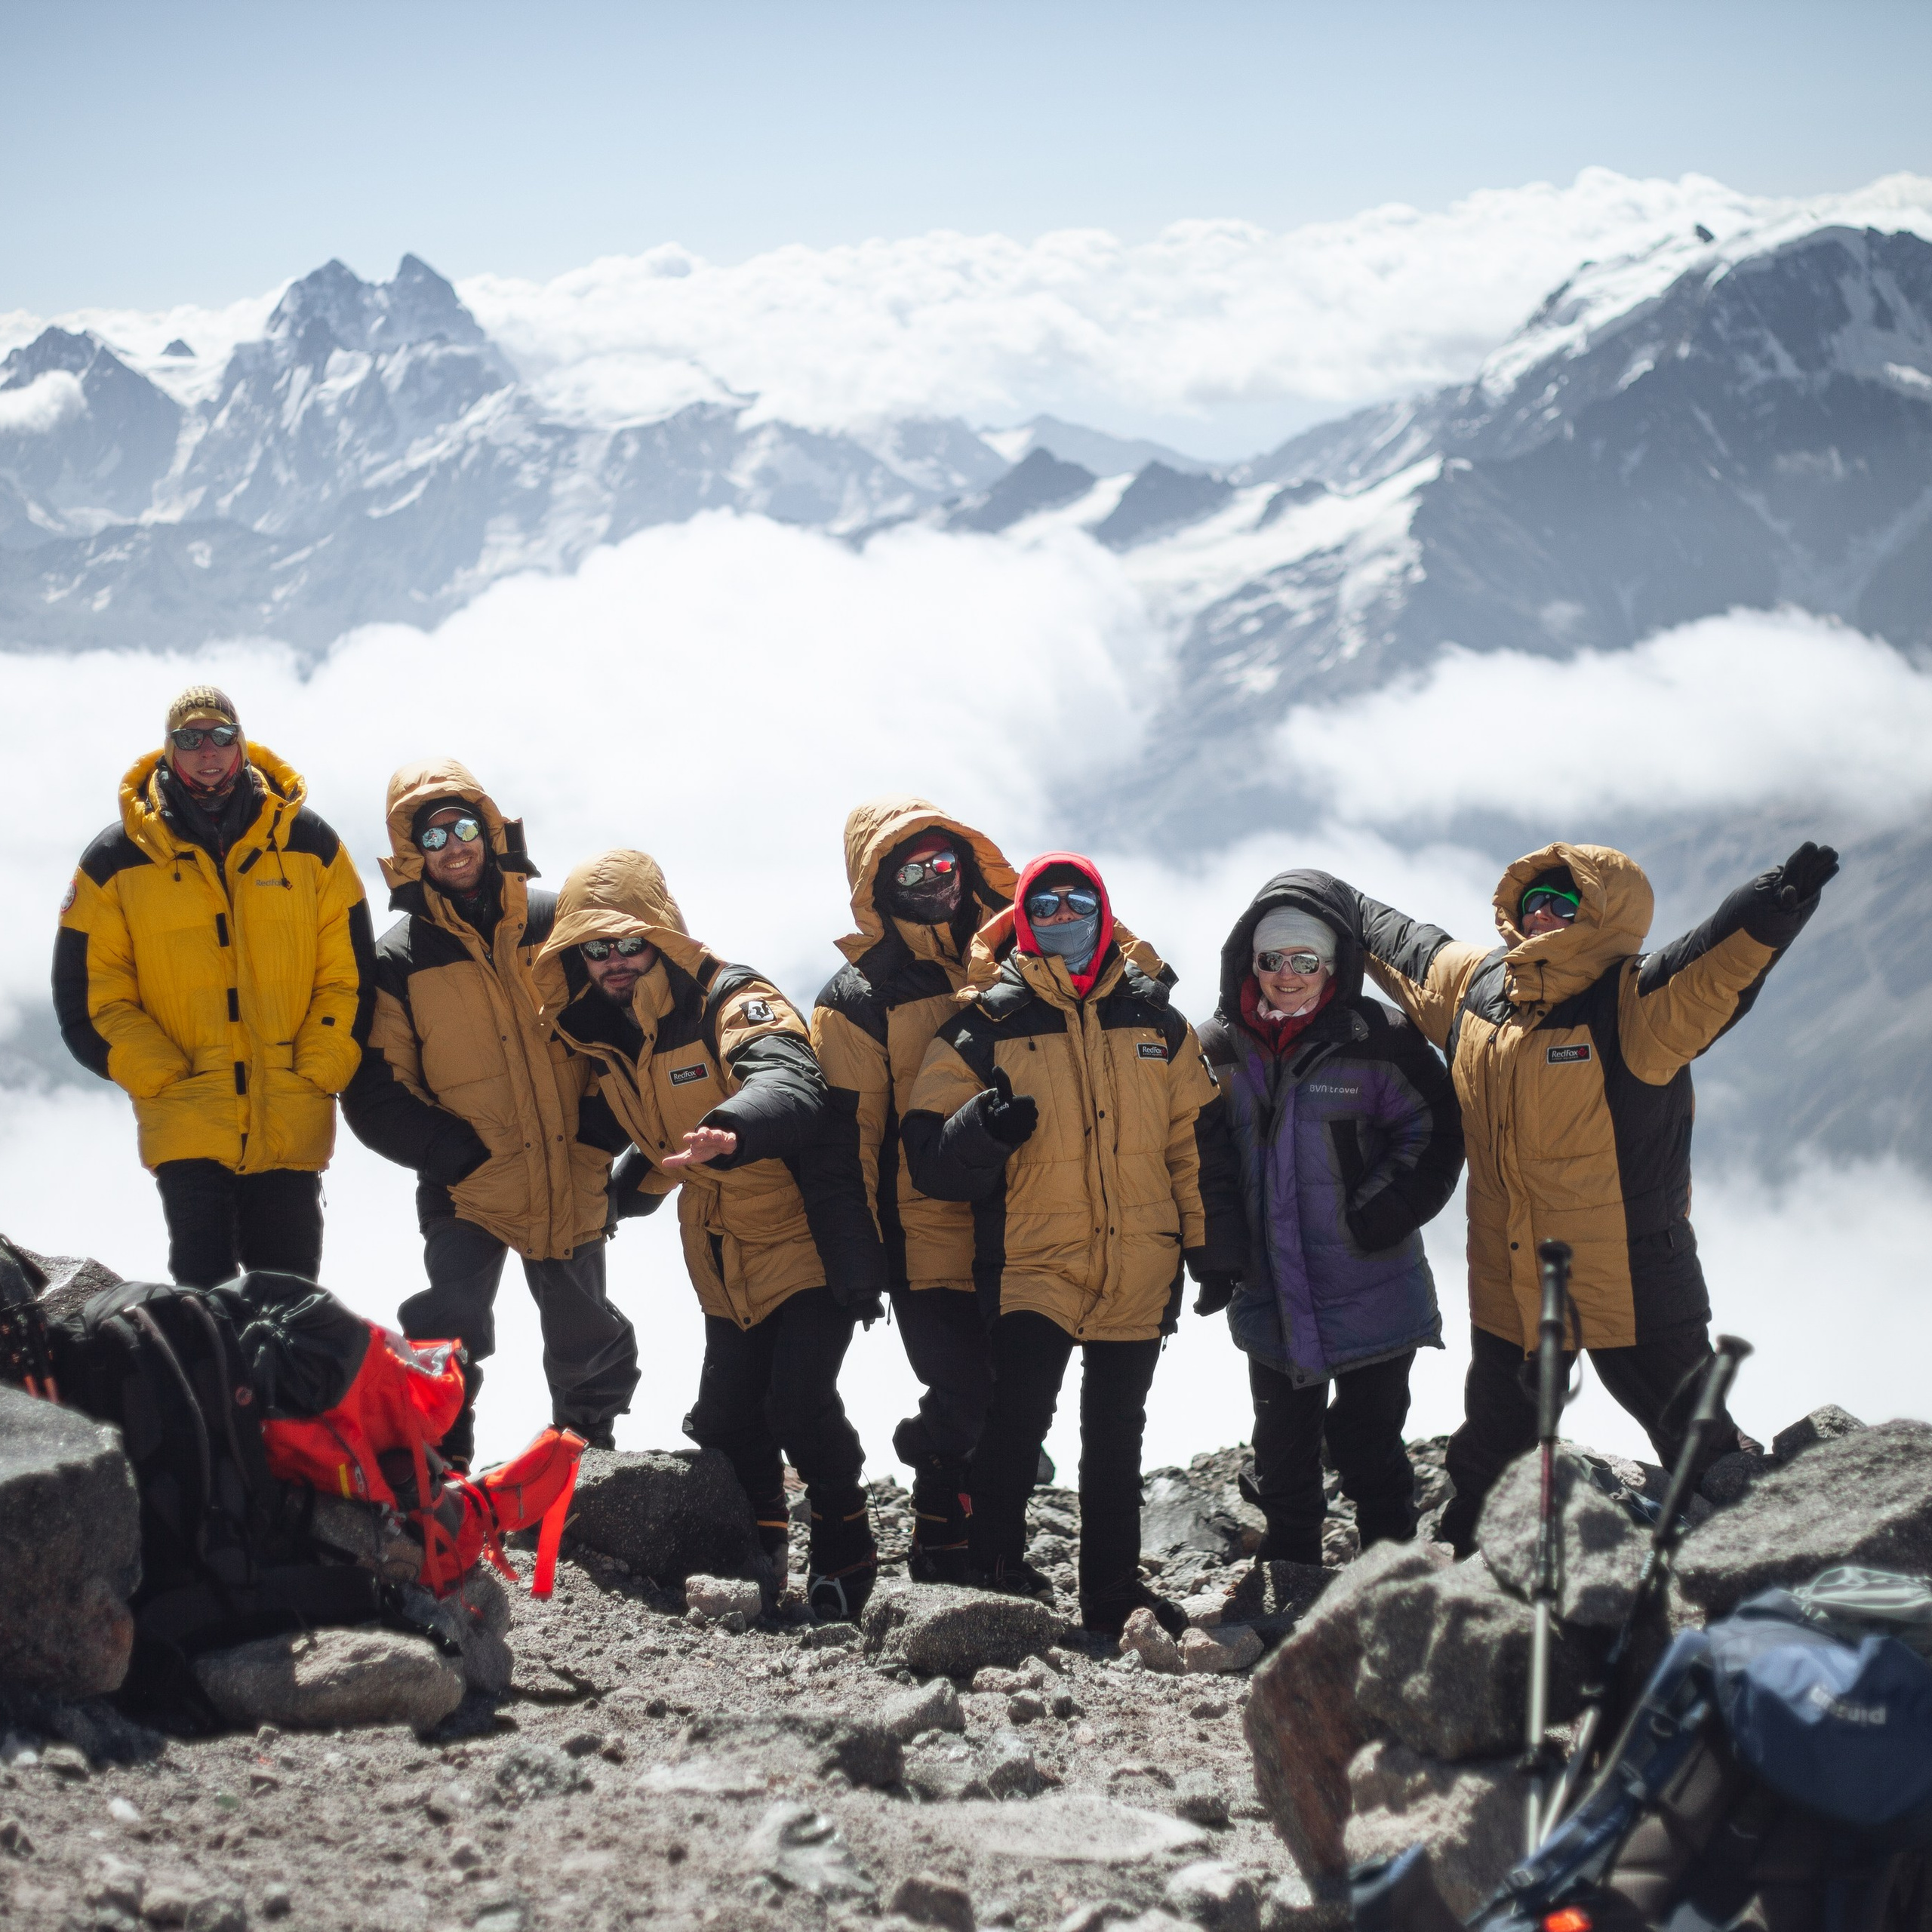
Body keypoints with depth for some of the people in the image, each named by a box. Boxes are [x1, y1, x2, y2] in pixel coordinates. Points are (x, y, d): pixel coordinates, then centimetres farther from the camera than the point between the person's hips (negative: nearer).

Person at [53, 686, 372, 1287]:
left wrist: (314, 1077, -4)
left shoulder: (310, 844, 7)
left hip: (292, 1130, 1)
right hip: (187, 1133, -1)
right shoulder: (116, 862, 3)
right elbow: (88, 995, 1)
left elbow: (350, 978, 7)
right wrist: (164, 1080, -9)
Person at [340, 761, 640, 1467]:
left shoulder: (557, 921, 2)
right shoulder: (399, 957, -1)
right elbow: (375, 1091, -1)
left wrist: (601, 1128, -2)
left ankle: (588, 1441, 35)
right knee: (447, 1334, -17)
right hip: (467, 1190, -2)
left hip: (572, 1184, 2)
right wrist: (458, 1153, -12)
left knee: (584, 1339, 13)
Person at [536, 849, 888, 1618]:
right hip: (725, 1259, 7)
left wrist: (732, 1130, -63)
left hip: (811, 1243, -7)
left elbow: (787, 1081, -44)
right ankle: (757, 1547, 26)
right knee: (728, 1413, 5)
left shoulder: (732, 1004, -20)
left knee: (798, 1402, -16)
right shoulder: (599, 1035, 4)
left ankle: (844, 1546, 6)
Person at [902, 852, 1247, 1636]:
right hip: (1033, 1263, -3)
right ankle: (992, 1572, -9)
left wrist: (1215, 1249, 9)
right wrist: (983, 1130, -24)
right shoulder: (984, 1026, -1)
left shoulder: (1156, 1021, 9)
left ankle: (1113, 1591, 23)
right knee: (1019, 1411, -21)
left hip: (1139, 1271, 4)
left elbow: (1197, 1142, 14)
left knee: (1117, 1435, 12)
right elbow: (929, 1155, -3)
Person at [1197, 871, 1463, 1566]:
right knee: (1282, 1452, 15)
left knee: (1370, 1448, 4)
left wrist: (1387, 1209, -17)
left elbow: (1433, 1132, -6)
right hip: (1269, 1295, 4)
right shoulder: (1222, 1048, 4)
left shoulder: (1378, 1040, -9)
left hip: (1368, 1292, -4)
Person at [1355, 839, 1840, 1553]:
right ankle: (1462, 1556, 44)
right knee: (1493, 1439, 25)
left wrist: (1776, 904, -54)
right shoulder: (1472, 985, 1)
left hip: (1631, 1284, -6)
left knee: (1695, 1442, 5)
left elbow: (1718, 958, -36)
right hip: (1508, 1288, 6)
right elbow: (1404, 946, 21)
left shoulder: (1635, 1006, -18)